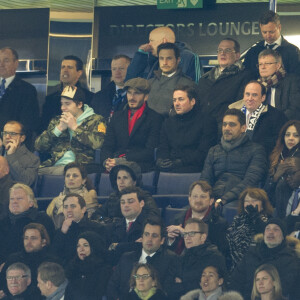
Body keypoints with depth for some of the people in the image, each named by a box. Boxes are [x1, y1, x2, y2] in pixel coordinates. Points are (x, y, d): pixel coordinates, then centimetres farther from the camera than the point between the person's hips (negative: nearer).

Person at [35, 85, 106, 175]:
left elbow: (97, 143, -9)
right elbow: (38, 145, 14)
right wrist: (59, 129, 4)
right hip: (55, 164, 3)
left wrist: (75, 127, -1)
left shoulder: (95, 120, 12)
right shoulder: (57, 121, 25)